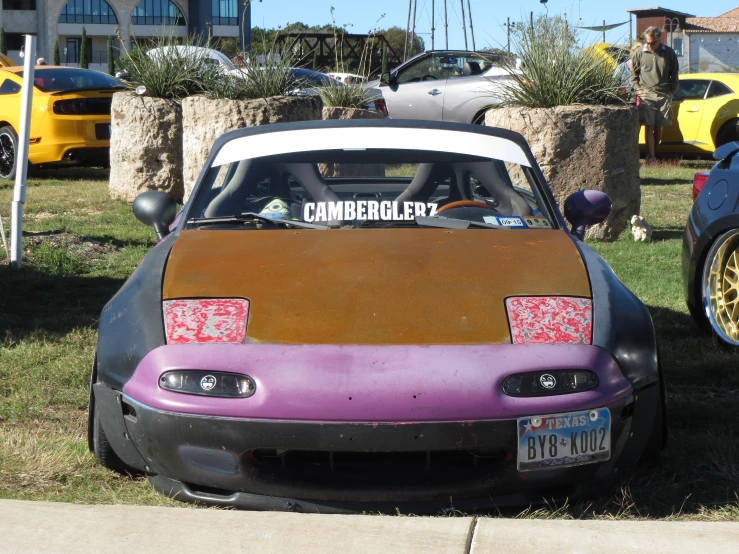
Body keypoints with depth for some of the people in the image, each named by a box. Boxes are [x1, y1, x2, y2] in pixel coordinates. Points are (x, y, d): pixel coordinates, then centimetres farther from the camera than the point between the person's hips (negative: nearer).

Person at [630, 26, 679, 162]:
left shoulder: (669, 53, 5)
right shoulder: (639, 53, 4)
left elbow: (674, 75, 14)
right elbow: (633, 73, 14)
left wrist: (671, 91, 6)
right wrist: (637, 88, 3)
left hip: (664, 95, 1)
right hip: (646, 94, -1)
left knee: (659, 127, 5)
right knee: (649, 127, -8)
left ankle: (654, 150, 17)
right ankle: (651, 156, -12)